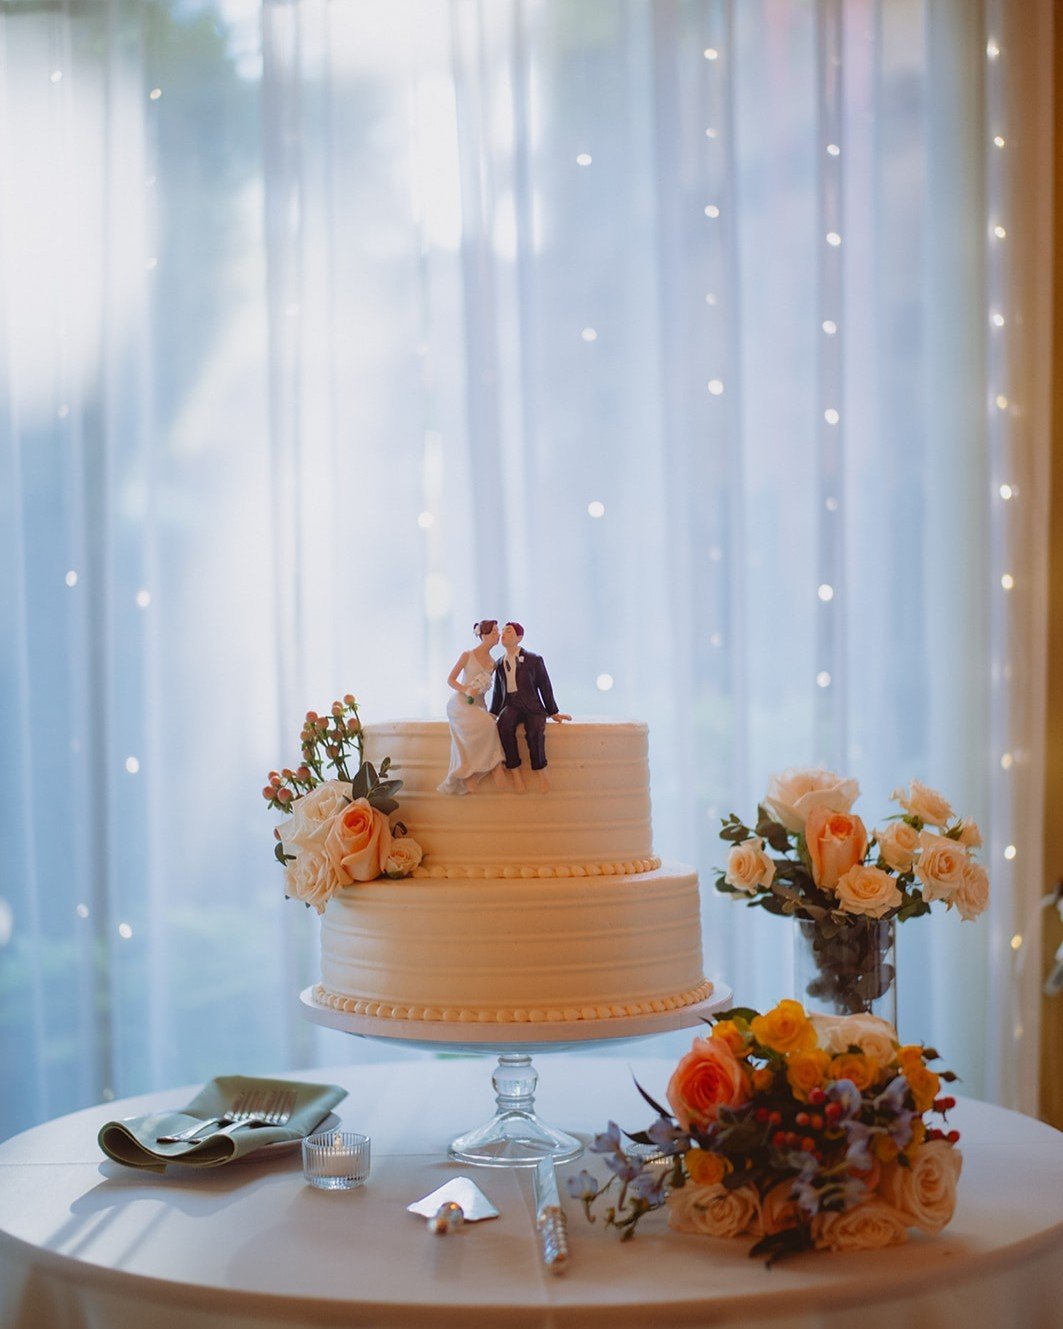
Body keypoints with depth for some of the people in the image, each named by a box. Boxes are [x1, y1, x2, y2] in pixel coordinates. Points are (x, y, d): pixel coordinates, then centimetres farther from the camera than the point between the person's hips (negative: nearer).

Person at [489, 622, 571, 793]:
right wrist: (492, 713, 13)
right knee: (504, 724, -35)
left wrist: (553, 712, 5)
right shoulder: (500, 663, 16)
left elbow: (545, 687, 6)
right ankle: (514, 770, -29)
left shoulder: (534, 660, 5)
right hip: (510, 705, 2)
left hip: (531, 705, -2)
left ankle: (539, 770, -19)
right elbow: (497, 691, 23)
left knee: (534, 730, -36)